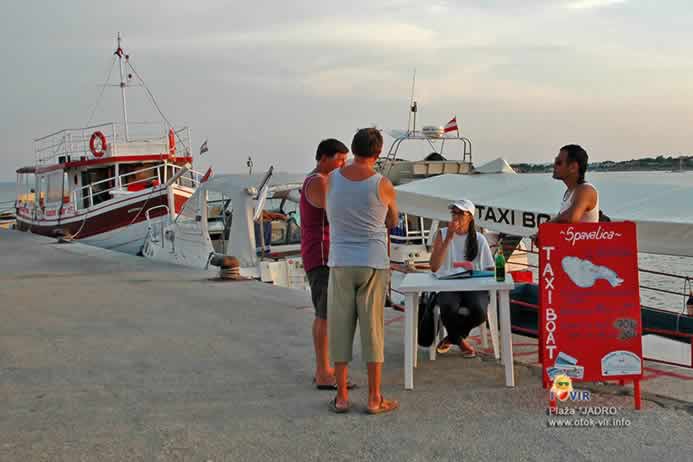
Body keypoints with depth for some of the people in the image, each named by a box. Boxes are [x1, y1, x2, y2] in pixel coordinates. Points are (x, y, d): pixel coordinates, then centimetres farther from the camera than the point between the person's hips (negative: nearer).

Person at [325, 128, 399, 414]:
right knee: (373, 329, 3)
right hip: (373, 264, -2)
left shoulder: (331, 179, -1)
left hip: (340, 264, 2)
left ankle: (341, 397, 11)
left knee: (341, 329, 8)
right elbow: (392, 222, 11)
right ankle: (374, 399, 7)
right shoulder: (383, 185, -8)